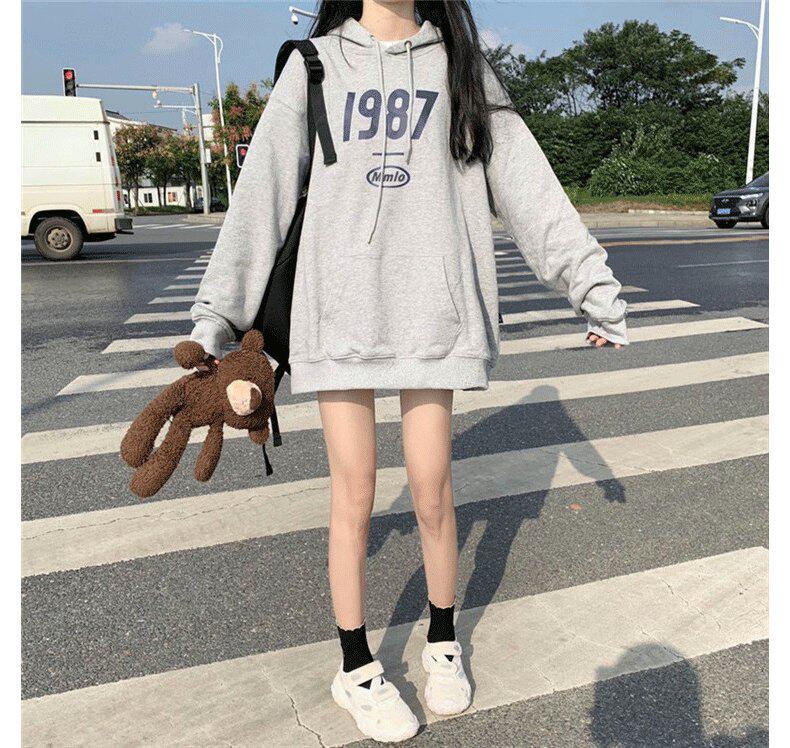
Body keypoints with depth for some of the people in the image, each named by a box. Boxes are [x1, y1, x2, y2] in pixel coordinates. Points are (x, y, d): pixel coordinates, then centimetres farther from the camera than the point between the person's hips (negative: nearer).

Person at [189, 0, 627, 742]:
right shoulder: (314, 66, 10)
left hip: (432, 308, 1)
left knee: (432, 491, 4)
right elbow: (262, 190, 4)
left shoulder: (458, 64, 12)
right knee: (354, 496, 4)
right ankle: (356, 668, 24)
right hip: (339, 307, 0)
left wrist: (591, 282, 3)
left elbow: (525, 179, 7)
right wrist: (215, 315, 0)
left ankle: (442, 643, 30)